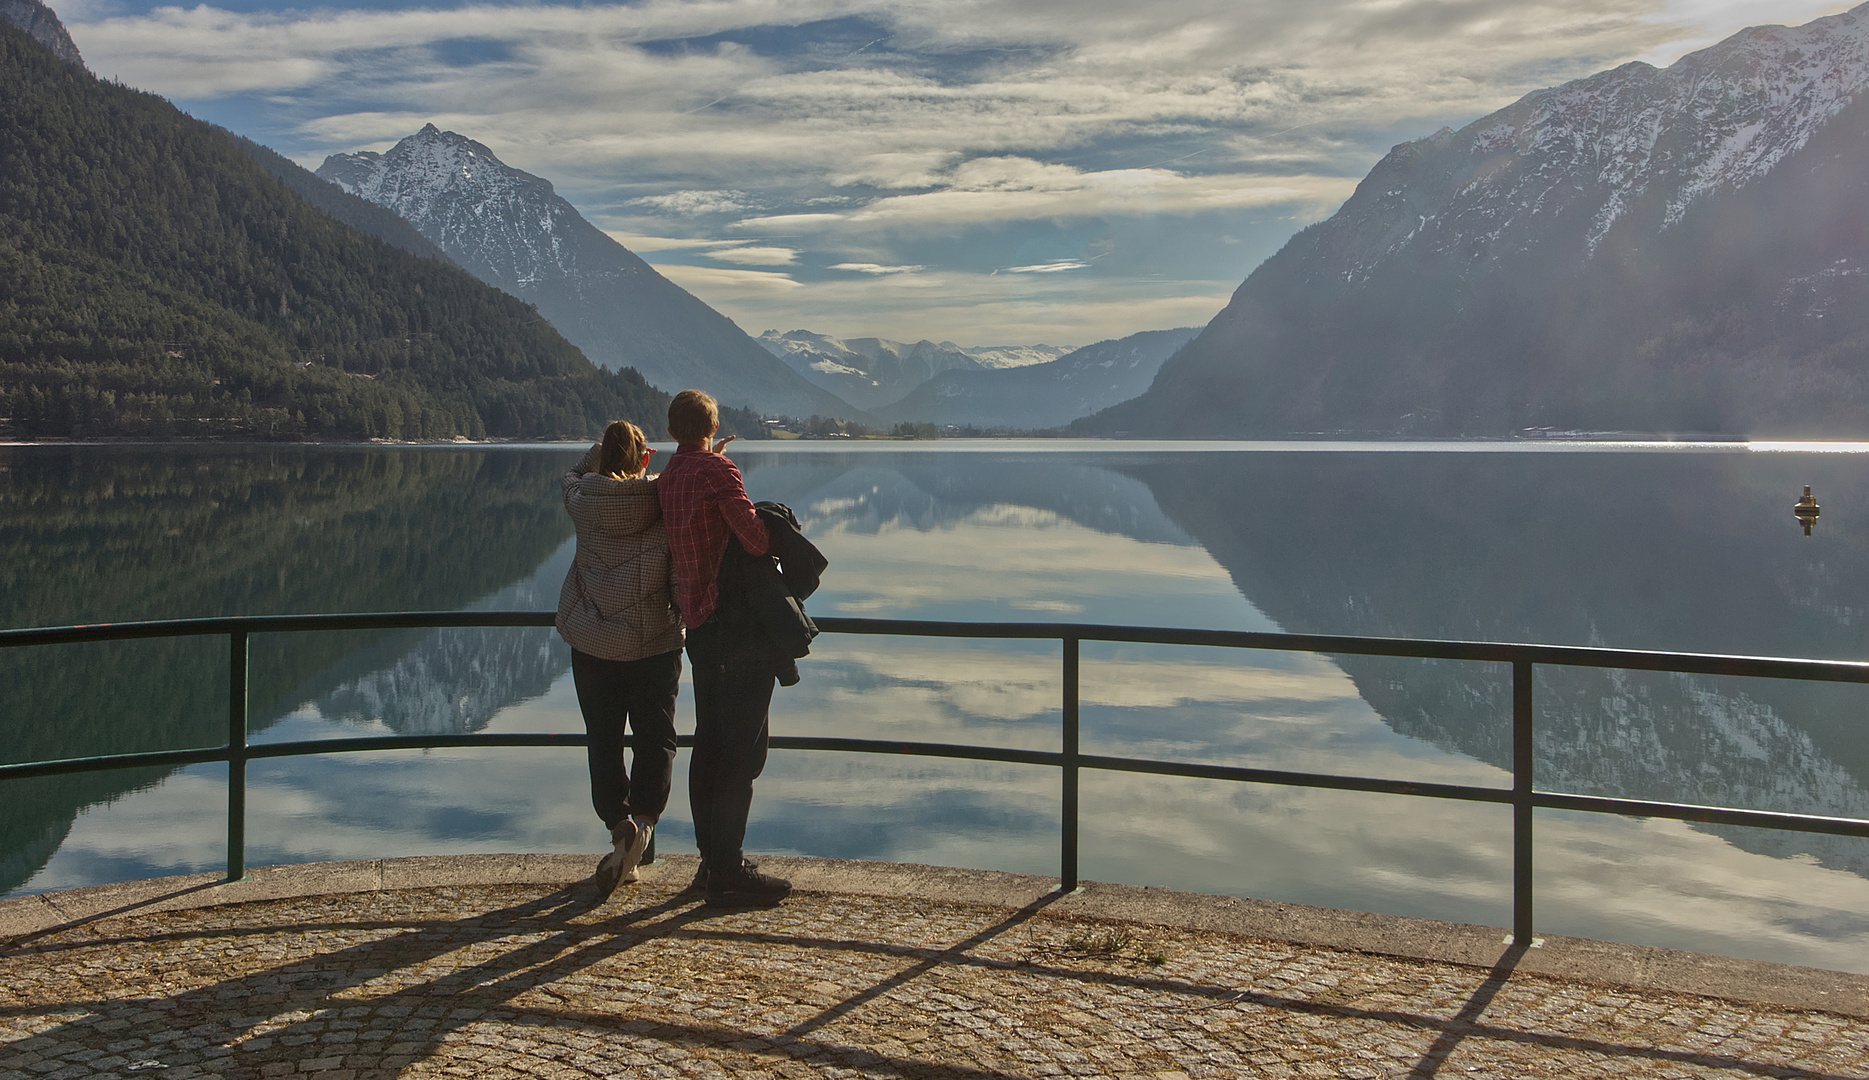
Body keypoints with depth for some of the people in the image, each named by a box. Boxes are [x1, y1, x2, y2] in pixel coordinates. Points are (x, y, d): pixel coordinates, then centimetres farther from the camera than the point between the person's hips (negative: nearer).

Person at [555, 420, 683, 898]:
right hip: (656, 641, -1)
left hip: (592, 643, 1)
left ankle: (619, 824, 0)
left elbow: (573, 475, 20)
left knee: (604, 741, 11)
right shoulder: (666, 500, -8)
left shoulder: (583, 502, -4)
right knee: (655, 737, 7)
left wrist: (604, 452, 12)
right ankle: (643, 819, -14)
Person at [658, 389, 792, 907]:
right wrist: (771, 534, 4)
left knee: (710, 744, 14)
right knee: (742, 749, -5)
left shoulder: (668, 478, 14)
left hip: (698, 622, 9)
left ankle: (712, 861, 22)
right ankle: (727, 872, -3)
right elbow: (755, 539, -19)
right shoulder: (717, 470, -10)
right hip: (736, 620, -9)